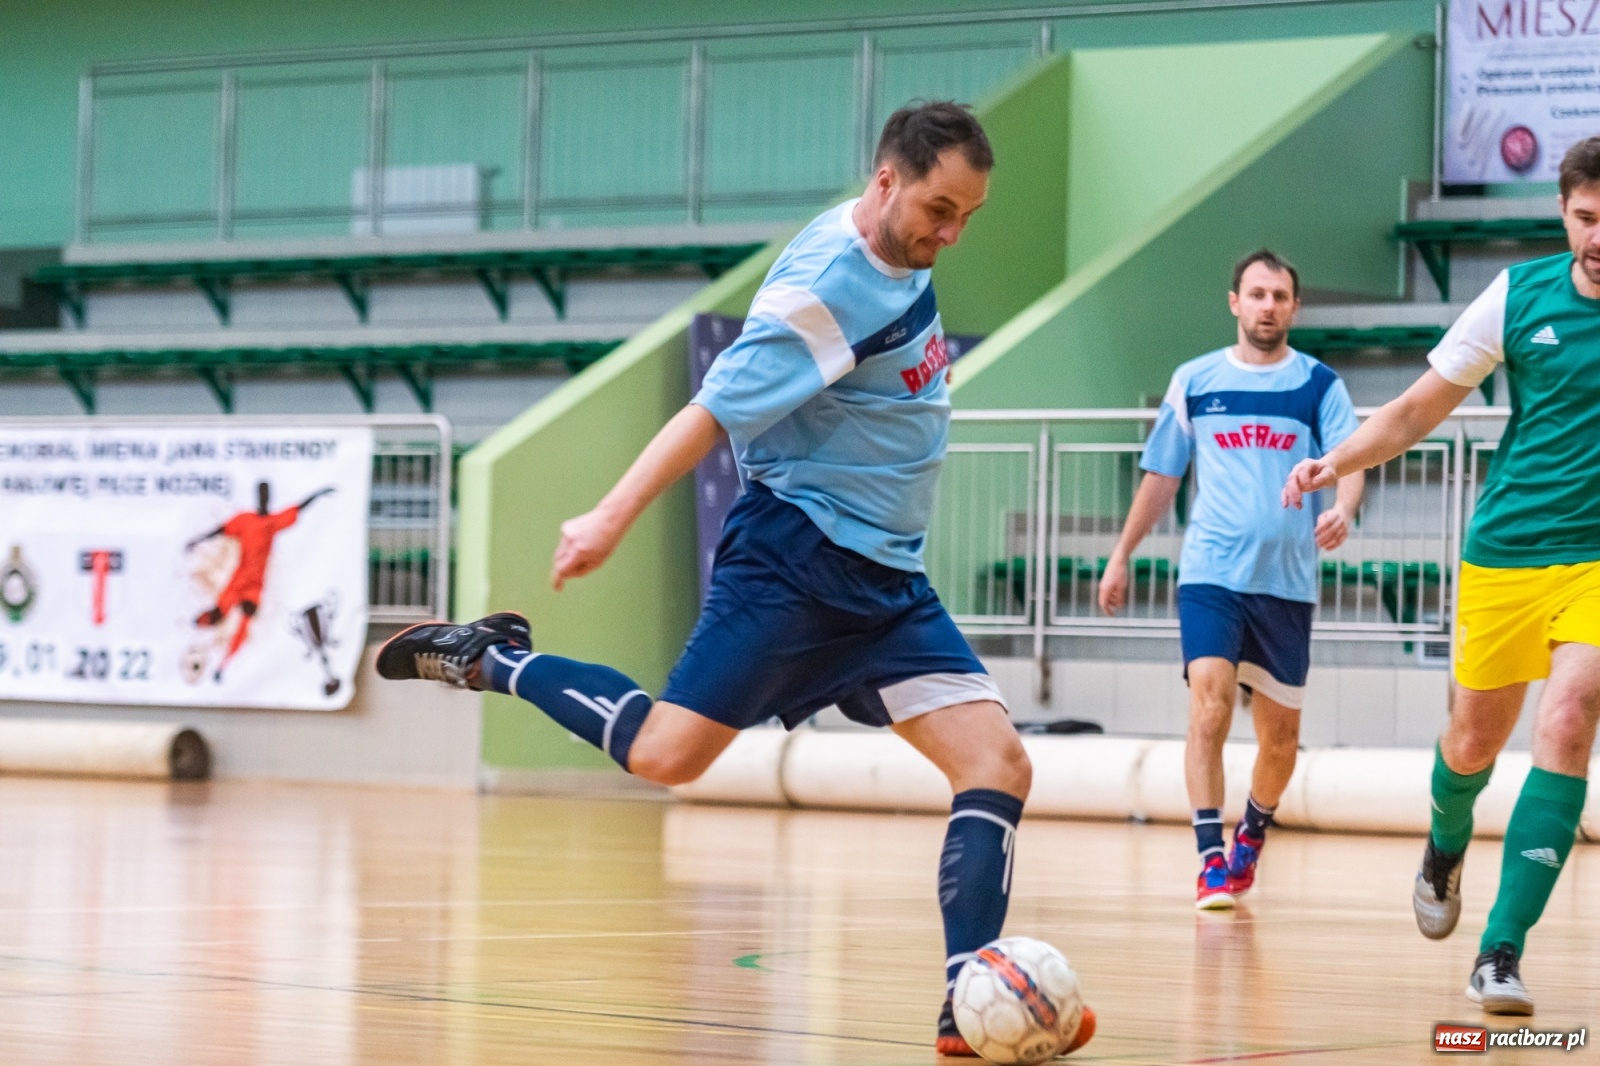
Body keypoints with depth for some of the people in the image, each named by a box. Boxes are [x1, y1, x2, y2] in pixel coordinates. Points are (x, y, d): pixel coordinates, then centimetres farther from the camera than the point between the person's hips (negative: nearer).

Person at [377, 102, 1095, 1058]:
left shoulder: (900, 254, 7)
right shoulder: (828, 286, -19)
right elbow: (714, 413, -20)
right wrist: (613, 518, -22)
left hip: (887, 581, 8)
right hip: (794, 562, -8)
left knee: (999, 763, -7)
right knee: (665, 755, -13)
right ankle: (492, 661, 10)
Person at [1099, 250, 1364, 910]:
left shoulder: (1319, 385, 3)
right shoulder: (1194, 382, 7)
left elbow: (1350, 461, -10)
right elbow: (1161, 476, 15)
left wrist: (1342, 510, -31)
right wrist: (1122, 555, 15)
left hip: (1287, 582, 1)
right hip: (1210, 574, -1)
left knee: (1279, 735, 9)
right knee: (1210, 707, -20)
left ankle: (1252, 833, 36)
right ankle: (1211, 859, -19)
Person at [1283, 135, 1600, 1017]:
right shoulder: (1520, 293, -2)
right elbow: (1419, 410, 4)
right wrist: (1339, 461, -10)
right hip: (1504, 551, 2)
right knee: (1473, 742, 11)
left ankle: (1501, 952, -19)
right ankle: (1446, 848, 48)